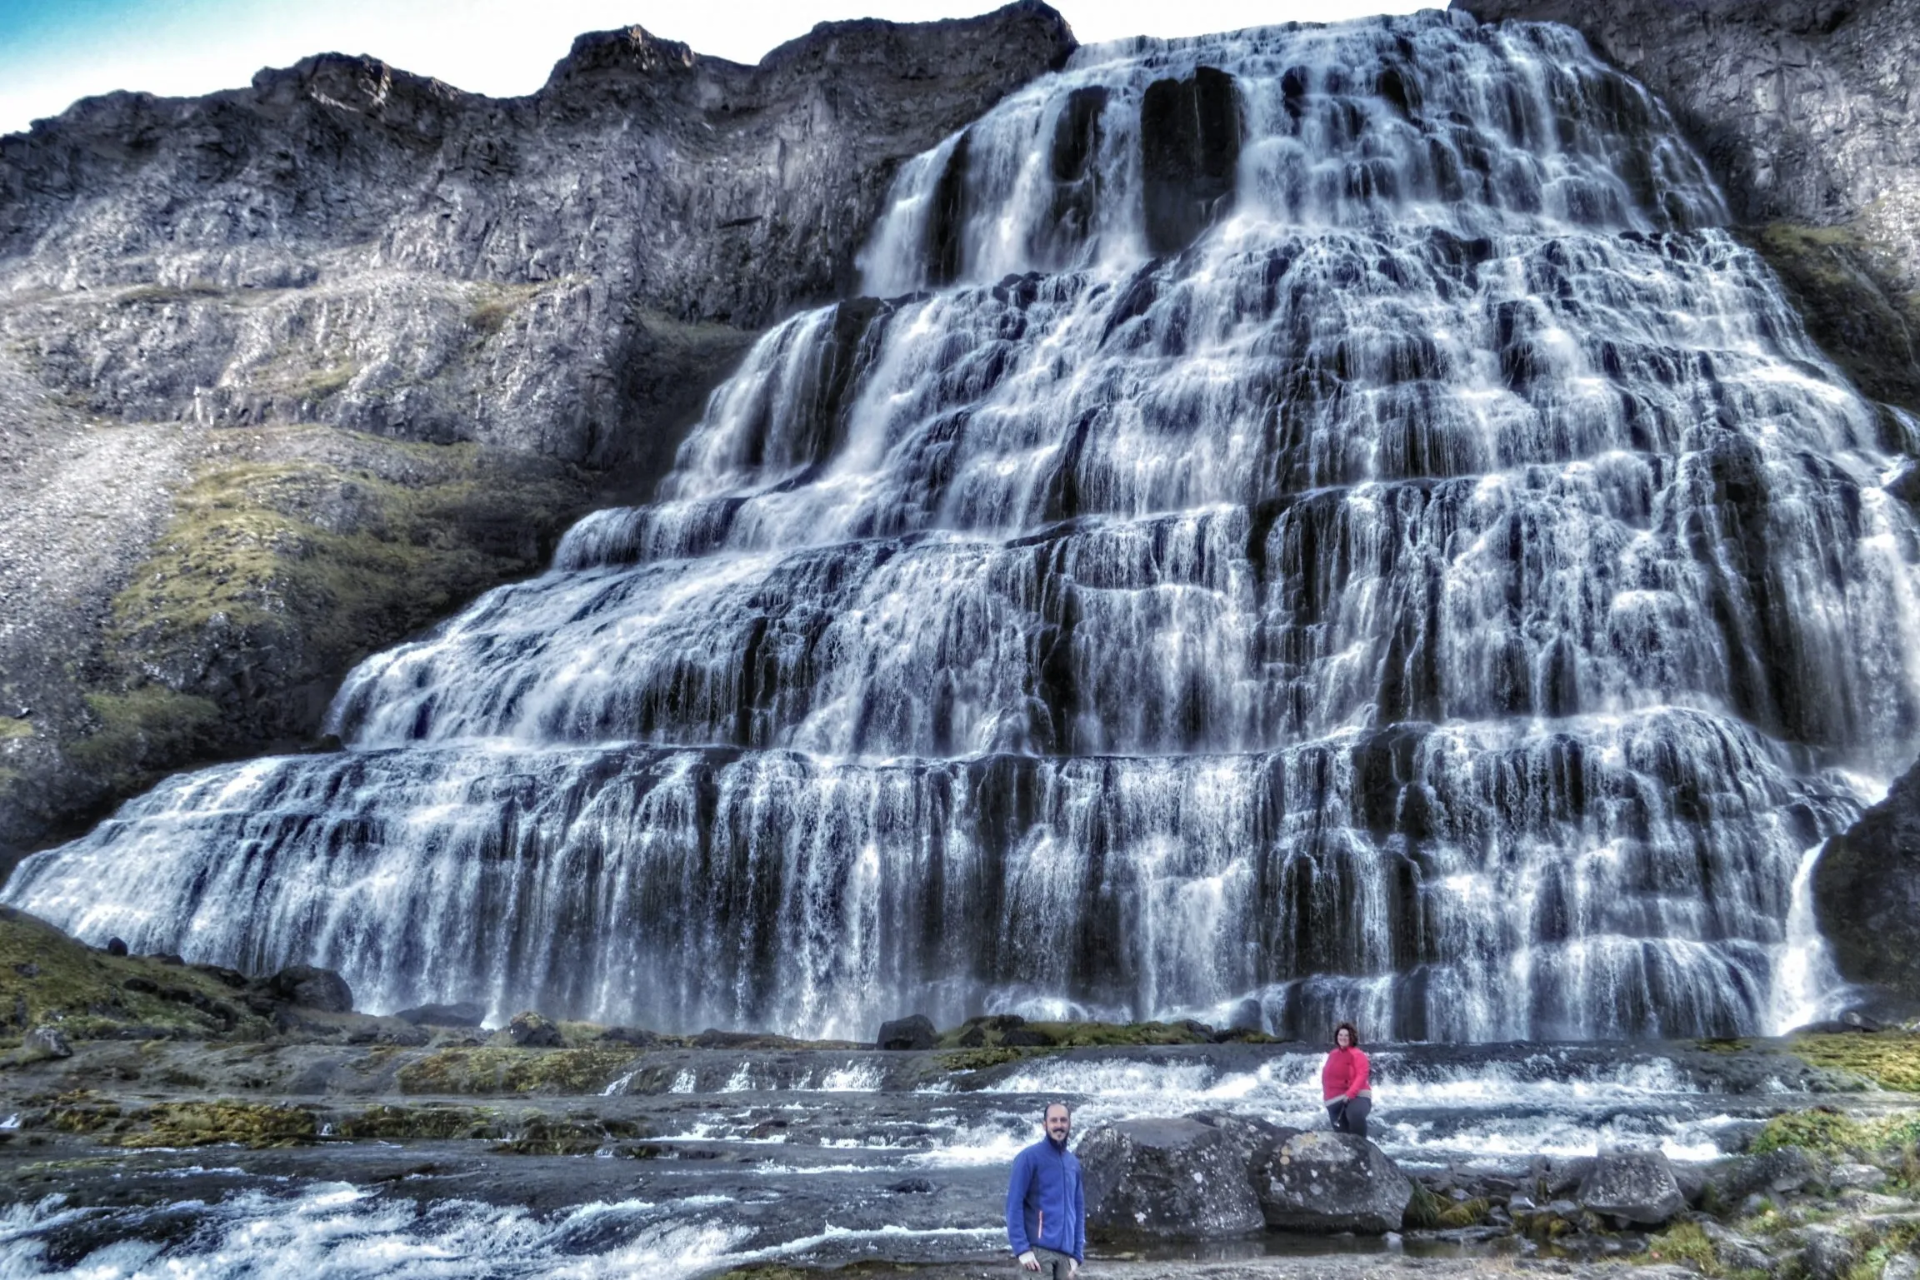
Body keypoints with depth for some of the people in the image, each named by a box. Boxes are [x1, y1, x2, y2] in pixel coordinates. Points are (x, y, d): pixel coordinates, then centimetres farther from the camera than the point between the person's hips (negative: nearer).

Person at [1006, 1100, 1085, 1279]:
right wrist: (1022, 1248, -16)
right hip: (1038, 1250, -6)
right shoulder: (1029, 1157, -3)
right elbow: (1014, 1204, -8)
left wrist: (1077, 1254, 9)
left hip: (1065, 1253, 6)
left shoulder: (1073, 1163, 16)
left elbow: (1078, 1209, 17)